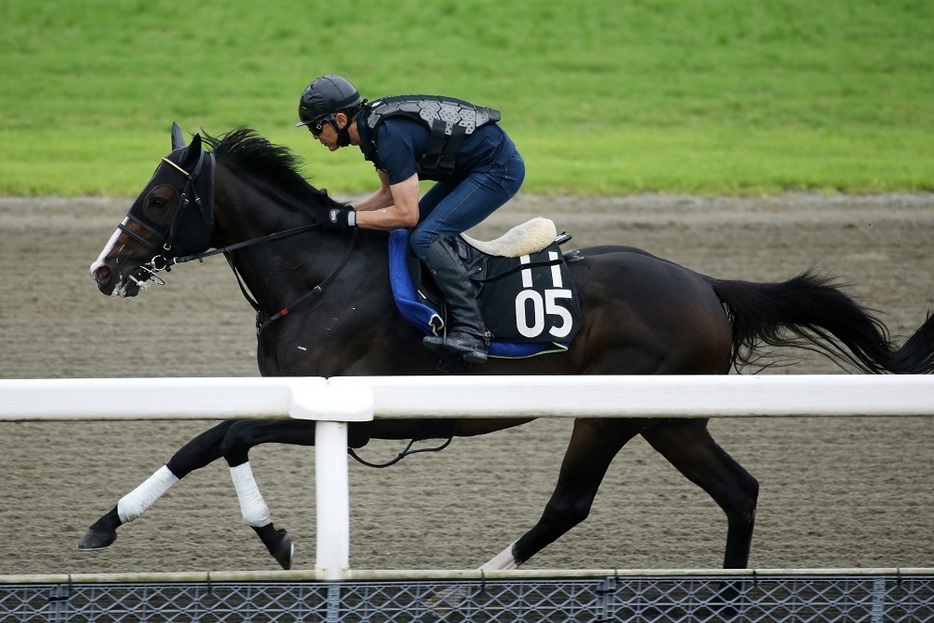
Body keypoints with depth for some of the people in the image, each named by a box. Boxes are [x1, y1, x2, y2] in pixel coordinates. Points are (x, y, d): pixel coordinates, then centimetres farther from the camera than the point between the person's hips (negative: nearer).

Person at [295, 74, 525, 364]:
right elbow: (390, 194, 14)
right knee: (413, 232, 15)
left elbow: (406, 214, -26)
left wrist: (349, 218, -19)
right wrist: (340, 210, 2)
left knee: (425, 237, -20)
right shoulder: (374, 125, 3)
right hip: (471, 165, 11)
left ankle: (470, 332, -25)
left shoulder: (390, 135, -27)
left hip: (499, 170, -11)